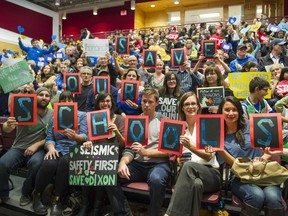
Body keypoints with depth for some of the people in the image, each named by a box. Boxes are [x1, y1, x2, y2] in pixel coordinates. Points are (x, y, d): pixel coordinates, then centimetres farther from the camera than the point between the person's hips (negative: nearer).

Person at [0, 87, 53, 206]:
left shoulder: (52, 114, 2)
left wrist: (36, 145, -14)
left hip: (38, 149, 0)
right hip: (18, 148, 1)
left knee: (36, 163, -33)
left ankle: (26, 193, -4)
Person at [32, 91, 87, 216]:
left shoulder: (82, 115, 8)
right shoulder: (54, 118, 17)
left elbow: (85, 137, -4)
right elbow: (49, 139, 7)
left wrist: (75, 136, -27)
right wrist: (51, 148, -15)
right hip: (57, 149, 2)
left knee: (65, 162, -37)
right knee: (49, 164, -32)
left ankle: (57, 200, -21)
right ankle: (36, 195, -5)